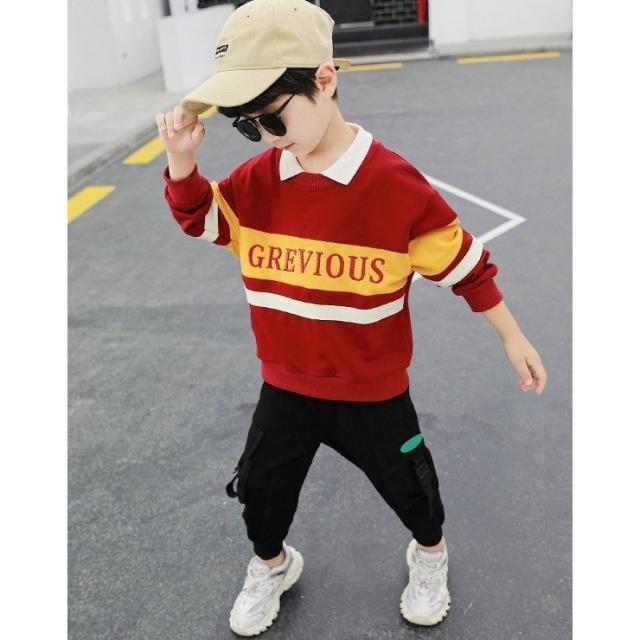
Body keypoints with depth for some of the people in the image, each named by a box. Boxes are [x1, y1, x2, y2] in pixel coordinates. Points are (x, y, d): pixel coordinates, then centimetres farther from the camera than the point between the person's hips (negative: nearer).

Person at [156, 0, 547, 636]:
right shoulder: (255, 180, -9)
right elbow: (200, 218, 4)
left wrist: (512, 338, -3)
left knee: (406, 485, 19)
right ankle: (272, 565, 51)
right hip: (285, 385, 4)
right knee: (262, 489, 18)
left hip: (373, 389, -3)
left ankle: (430, 554, 53)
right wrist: (181, 159, -17)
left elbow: (463, 263, -12)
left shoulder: (395, 182, -21)